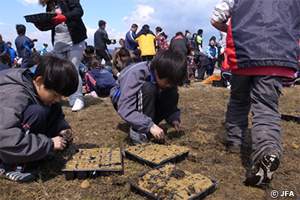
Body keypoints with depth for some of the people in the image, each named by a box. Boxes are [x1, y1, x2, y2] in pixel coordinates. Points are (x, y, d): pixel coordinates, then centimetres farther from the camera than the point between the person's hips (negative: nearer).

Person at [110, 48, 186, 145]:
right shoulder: (137, 73, -35)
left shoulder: (168, 77, -16)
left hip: (147, 102, 6)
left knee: (173, 96, -19)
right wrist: (150, 126, -45)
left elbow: (170, 104, -4)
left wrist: (174, 119, -23)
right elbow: (125, 109, -41)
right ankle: (139, 132, -25)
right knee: (147, 88, -35)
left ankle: (146, 127, -12)